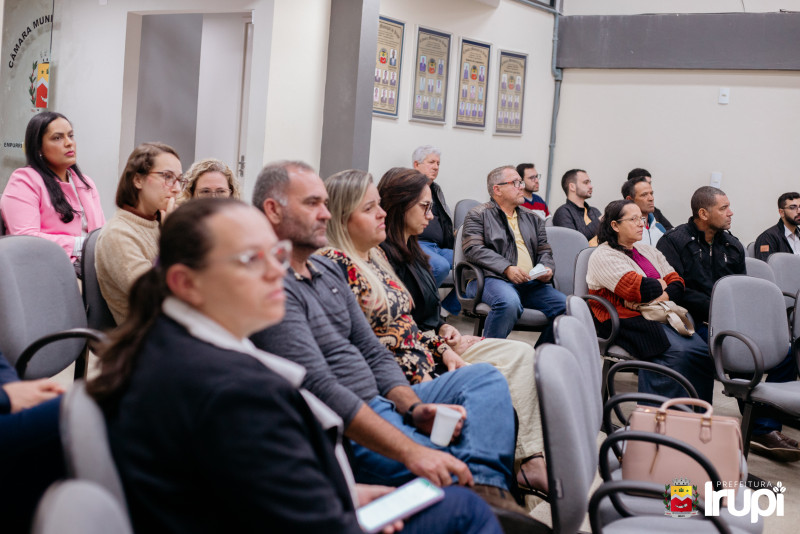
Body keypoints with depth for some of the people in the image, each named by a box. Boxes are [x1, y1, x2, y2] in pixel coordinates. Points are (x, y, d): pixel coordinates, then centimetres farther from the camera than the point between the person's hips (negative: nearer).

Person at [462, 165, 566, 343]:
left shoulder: (532, 219, 27)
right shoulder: (479, 215, 8)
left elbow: (544, 251, 24)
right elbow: (473, 249, -5)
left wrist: (547, 269, -1)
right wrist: (507, 268, -17)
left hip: (531, 283, 6)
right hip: (492, 279, -6)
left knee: (567, 306, -17)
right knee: (509, 303, -39)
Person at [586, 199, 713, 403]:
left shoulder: (648, 251, 24)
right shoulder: (603, 257, -2)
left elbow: (677, 282, 13)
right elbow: (637, 289, -16)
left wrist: (662, 297, -8)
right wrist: (659, 285, 4)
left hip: (660, 315, 7)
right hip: (628, 321, -7)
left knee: (703, 351, -20)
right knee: (678, 352, -31)